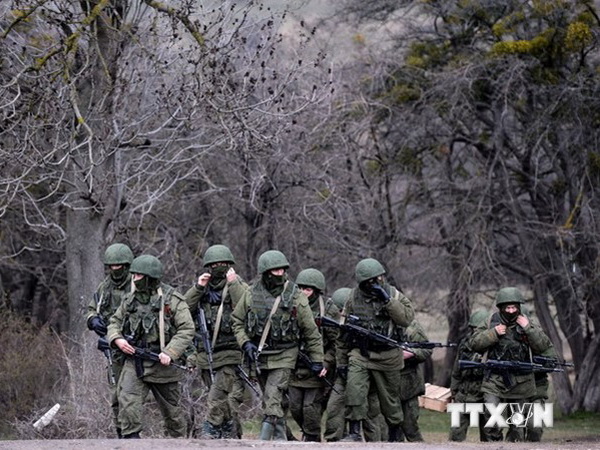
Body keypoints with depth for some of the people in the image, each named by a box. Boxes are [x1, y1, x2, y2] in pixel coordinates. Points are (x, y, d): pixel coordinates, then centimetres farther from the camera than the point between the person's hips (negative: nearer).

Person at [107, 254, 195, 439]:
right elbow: (115, 322, 17)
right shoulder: (130, 299, 7)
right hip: (134, 362, 3)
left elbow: (187, 330, -13)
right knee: (127, 401, -17)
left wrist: (170, 353, -24)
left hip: (161, 364, -3)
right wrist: (117, 339, -6)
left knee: (171, 409, 12)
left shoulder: (172, 300, -8)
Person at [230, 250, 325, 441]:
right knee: (274, 402, 12)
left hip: (283, 357, -4)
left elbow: (310, 331, -1)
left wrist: (317, 360, 1)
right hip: (258, 356, 4)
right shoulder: (251, 294, -1)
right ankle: (281, 441, 21)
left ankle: (263, 443, -20)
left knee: (272, 401, -16)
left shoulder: (295, 297, -8)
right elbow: (237, 321, 10)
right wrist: (245, 343, -6)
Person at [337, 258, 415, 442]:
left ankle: (394, 434, 30)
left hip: (387, 356, 0)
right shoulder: (354, 298, 3)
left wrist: (387, 300, -22)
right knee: (354, 388, -21)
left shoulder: (394, 295, -1)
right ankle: (354, 431, -17)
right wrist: (341, 360, 11)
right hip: (360, 354, 0)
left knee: (390, 397, 10)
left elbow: (407, 318, -17)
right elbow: (344, 330, 10)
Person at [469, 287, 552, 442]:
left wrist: (528, 328, -15)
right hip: (494, 382, -1)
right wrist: (493, 333, -13)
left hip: (519, 384, 1)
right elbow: (473, 343, -1)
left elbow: (544, 346, -4)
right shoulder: (491, 322, 2)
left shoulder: (527, 324, 3)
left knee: (517, 426, 10)